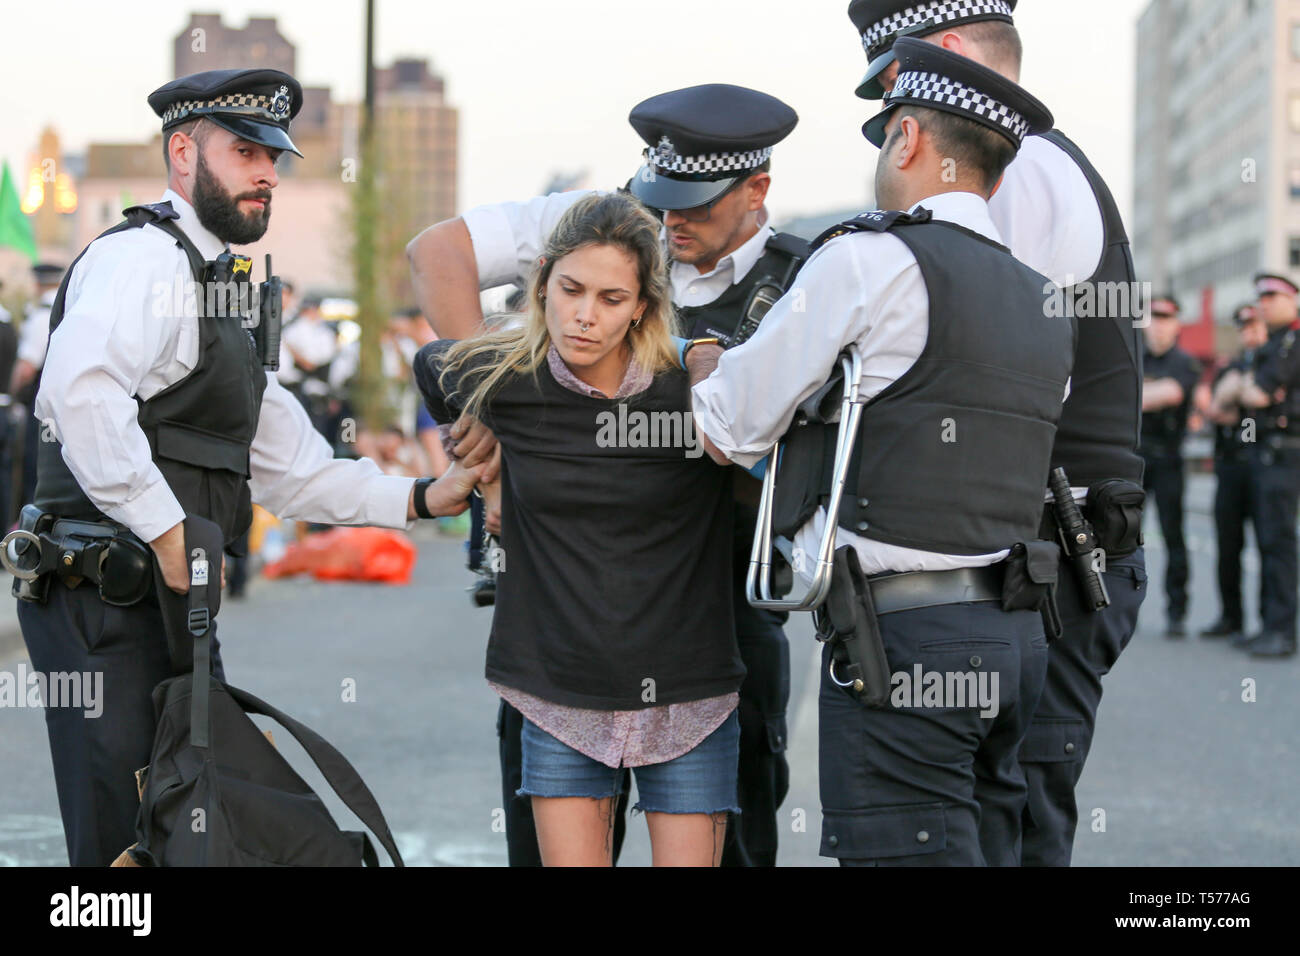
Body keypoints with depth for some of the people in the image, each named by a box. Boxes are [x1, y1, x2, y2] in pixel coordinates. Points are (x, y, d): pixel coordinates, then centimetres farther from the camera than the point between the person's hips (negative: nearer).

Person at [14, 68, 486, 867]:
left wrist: (420, 499, 13)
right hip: (108, 597, -10)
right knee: (126, 843, -9)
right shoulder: (144, 258, -9)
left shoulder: (213, 291, 23)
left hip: (171, 595, 10)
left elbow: (290, 468, 24)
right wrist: (166, 528, -24)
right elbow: (80, 393, -29)